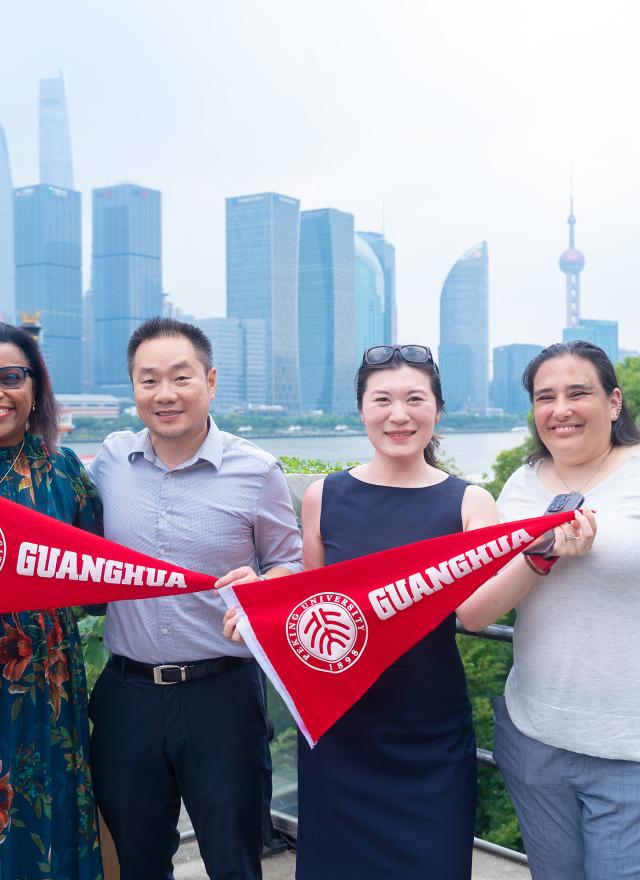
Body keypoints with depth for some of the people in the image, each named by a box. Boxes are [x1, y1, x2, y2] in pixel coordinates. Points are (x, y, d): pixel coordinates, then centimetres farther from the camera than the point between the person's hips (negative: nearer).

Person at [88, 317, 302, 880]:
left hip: (223, 694, -2)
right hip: (127, 693, 3)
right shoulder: (109, 460, 1)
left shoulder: (256, 471, -7)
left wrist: (260, 585, -19)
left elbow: (292, 565, 1)